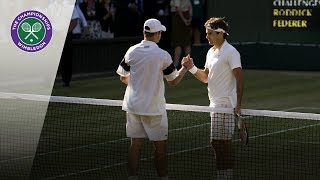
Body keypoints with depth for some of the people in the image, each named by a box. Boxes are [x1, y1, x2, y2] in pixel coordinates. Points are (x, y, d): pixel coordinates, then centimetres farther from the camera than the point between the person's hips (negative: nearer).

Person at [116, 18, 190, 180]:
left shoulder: (132, 51, -1)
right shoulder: (163, 56, -12)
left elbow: (123, 77, 9)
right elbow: (173, 81, -1)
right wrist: (185, 68, 15)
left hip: (133, 105, 4)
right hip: (154, 108, -4)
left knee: (135, 144, 8)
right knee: (160, 147, 6)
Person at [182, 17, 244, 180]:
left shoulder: (230, 52, -10)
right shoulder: (211, 53, 16)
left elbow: (239, 78, -14)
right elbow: (205, 77, 22)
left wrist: (238, 104, -20)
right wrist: (192, 68, 3)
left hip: (226, 105, -9)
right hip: (215, 104, 9)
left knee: (221, 142, -10)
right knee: (217, 143, 10)